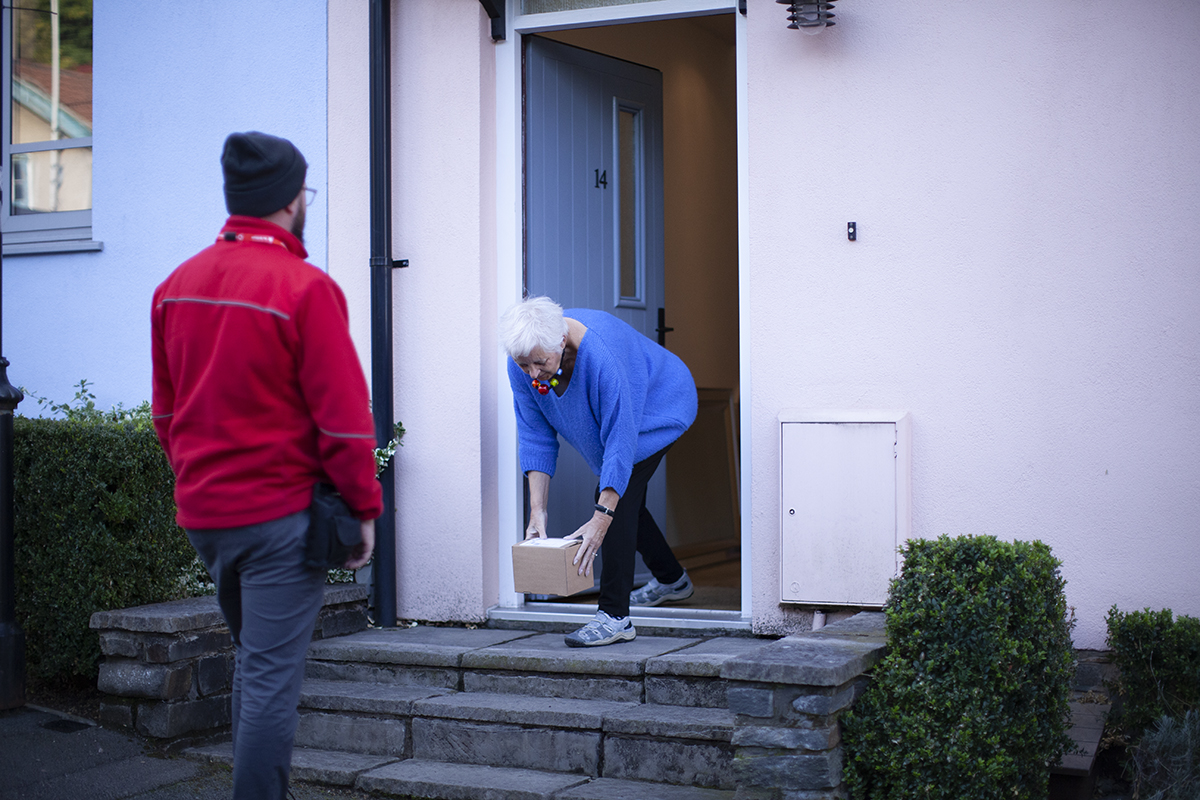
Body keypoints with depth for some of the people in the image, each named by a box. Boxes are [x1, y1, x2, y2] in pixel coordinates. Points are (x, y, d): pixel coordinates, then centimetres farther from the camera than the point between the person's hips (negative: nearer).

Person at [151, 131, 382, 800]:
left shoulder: (176, 285, 6)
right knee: (272, 676, -2)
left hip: (201, 512, 7)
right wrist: (364, 507, -6)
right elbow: (343, 416, -14)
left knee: (256, 662, 22)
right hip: (281, 512, -7)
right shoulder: (304, 288, -15)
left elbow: (166, 410, 15)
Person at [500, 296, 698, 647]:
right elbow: (535, 436, -15)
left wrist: (601, 518, -42)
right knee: (621, 499, 15)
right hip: (609, 417, 7)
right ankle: (671, 579, 38)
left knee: (619, 500, -19)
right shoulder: (522, 362, -23)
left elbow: (621, 441, -40)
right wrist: (537, 509, -22)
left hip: (657, 406, -7)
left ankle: (614, 616, -17)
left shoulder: (601, 356, -43)